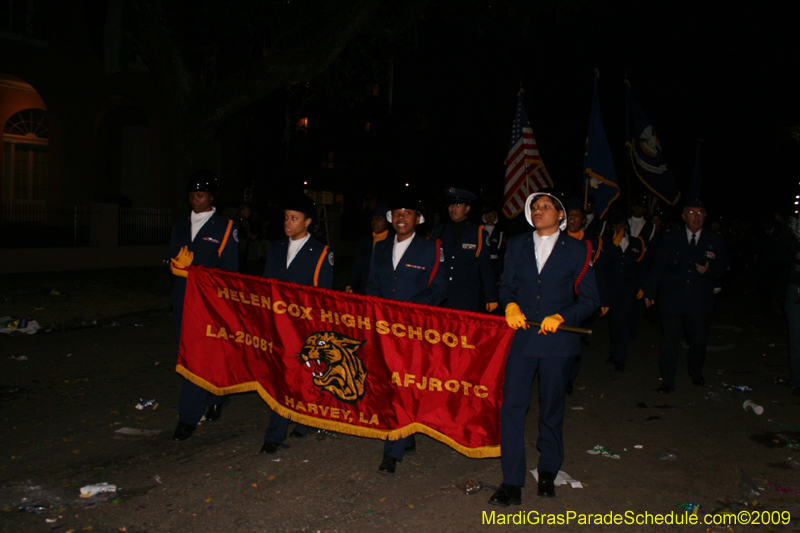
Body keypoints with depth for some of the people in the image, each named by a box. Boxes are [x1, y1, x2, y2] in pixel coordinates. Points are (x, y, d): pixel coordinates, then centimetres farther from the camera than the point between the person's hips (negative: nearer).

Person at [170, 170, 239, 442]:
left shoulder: (225, 227, 0)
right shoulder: (181, 225, 16)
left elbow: (229, 269, -4)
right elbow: (173, 262, 15)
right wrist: (181, 266, -2)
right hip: (183, 300, 6)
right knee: (188, 354, 11)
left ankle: (188, 418, -4)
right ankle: (216, 397, 31)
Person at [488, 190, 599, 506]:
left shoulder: (576, 250, 1)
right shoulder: (517, 245, 10)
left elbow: (589, 299, 0)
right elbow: (507, 286, 12)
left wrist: (561, 318, -15)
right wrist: (510, 306, -10)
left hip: (557, 340, -1)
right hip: (521, 337, 2)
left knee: (551, 408, 11)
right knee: (512, 406, -5)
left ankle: (548, 472, 32)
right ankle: (512, 483, 2)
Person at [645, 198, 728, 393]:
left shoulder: (715, 240, 5)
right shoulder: (671, 237, 3)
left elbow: (722, 266, 6)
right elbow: (658, 265, 5)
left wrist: (708, 270, -17)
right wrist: (650, 292, 3)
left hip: (701, 301, 2)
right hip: (672, 299, -1)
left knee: (699, 340, 13)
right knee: (670, 341, -3)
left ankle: (696, 373, 38)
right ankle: (668, 381, 8)